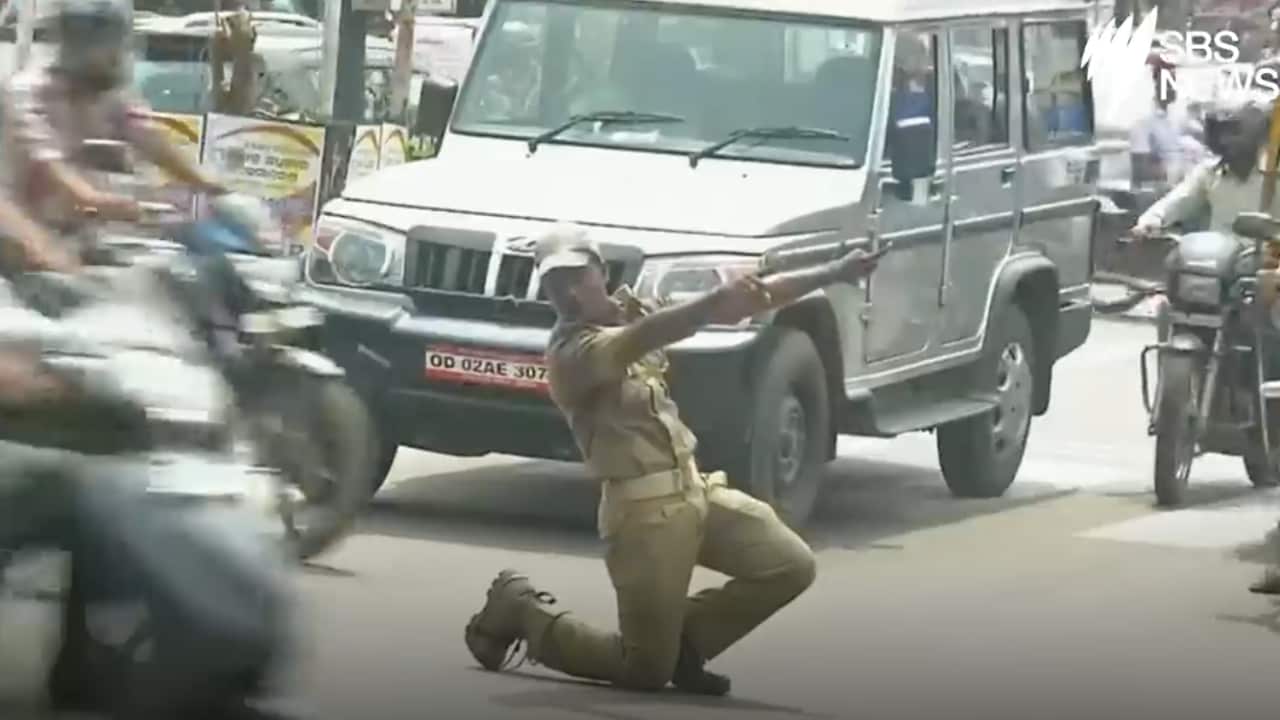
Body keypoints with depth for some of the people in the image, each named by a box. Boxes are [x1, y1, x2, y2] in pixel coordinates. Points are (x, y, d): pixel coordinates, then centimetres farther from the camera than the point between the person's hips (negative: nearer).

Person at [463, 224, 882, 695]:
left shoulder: (632, 311, 9)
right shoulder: (571, 352, -16)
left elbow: (748, 297, 10)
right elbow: (640, 340, -38)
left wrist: (832, 274, 7)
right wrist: (717, 302, -55)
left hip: (697, 490, 8)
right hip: (644, 510, -8)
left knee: (792, 566, -2)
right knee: (646, 670, -5)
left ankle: (685, 635, 14)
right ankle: (520, 612, 15)